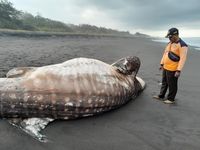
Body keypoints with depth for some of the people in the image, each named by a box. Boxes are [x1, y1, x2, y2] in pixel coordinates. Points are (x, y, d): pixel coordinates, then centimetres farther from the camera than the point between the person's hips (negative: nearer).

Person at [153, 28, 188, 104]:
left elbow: (182, 59, -20)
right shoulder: (169, 43, 10)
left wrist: (178, 70, -23)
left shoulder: (182, 45, -16)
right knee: (164, 83, 20)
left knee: (172, 85, 5)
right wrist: (162, 64, 18)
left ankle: (171, 99, 20)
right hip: (165, 67, 9)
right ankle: (161, 96, 34)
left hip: (172, 70, -8)